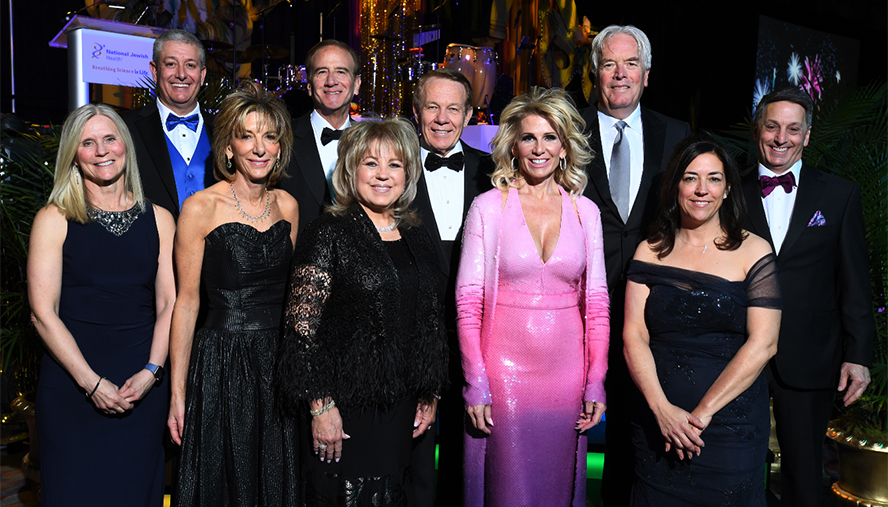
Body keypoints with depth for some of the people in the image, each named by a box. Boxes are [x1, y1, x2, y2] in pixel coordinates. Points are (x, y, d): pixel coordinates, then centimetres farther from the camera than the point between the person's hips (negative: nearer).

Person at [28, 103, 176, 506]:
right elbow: (43, 312, -5)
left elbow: (169, 304, 4)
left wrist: (150, 371, -8)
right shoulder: (54, 219, -1)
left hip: (143, 385, 2)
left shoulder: (159, 219, 6)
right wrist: (92, 381, -11)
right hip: (71, 381, -2)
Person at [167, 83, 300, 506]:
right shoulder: (201, 208, -9)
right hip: (222, 363, -4)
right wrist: (178, 393, -6)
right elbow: (186, 302, -6)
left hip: (279, 360, 5)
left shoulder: (287, 205, 5)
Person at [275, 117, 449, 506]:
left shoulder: (416, 237, 9)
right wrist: (320, 405, -15)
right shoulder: (329, 233, -9)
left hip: (403, 409, 6)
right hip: (345, 407, -5)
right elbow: (302, 325, -12)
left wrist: (431, 394, 12)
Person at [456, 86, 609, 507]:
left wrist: (596, 382, 1)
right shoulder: (488, 207, -3)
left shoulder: (585, 211, 5)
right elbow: (468, 301, -5)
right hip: (505, 367, -2)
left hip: (567, 371, 3)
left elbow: (596, 302, 6)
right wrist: (475, 385, -9)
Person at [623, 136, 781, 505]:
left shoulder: (753, 251, -2)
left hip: (730, 425, -1)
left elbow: (763, 343, -10)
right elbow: (634, 336, -2)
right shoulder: (651, 252, 4)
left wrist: (702, 412, -14)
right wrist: (662, 409, -14)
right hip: (656, 422, 2)